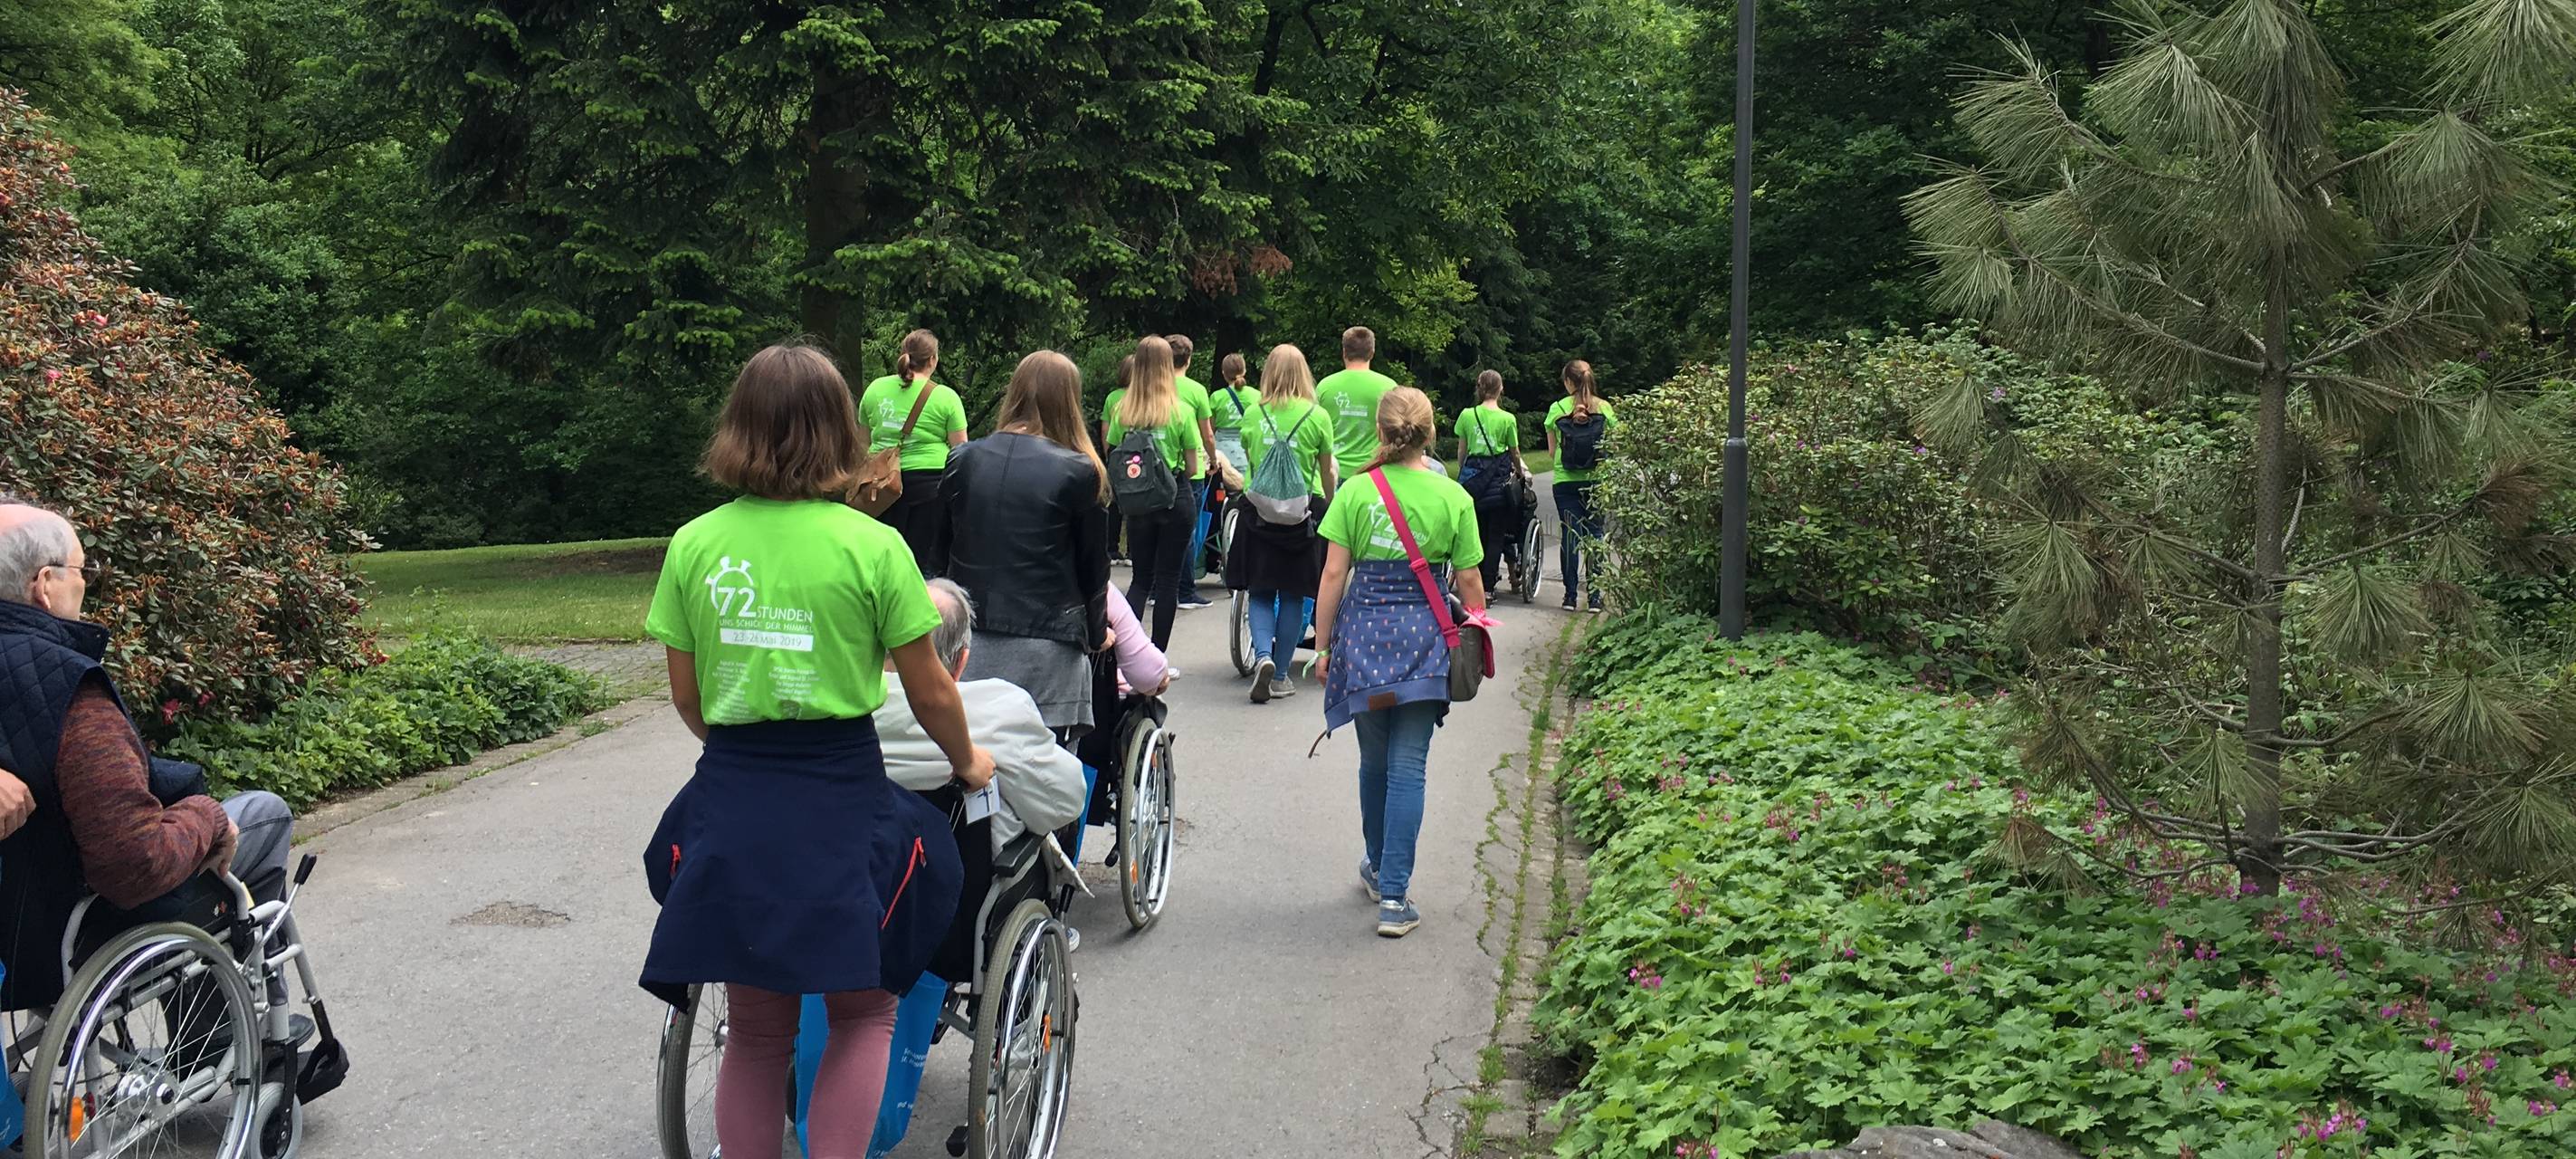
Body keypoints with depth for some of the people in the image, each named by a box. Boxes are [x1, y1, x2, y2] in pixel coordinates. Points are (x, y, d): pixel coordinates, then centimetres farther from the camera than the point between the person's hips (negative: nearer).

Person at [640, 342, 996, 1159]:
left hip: (731, 808, 3)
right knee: (861, 1013, 16)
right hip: (841, 805, -3)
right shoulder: (871, 545, -8)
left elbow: (687, 698, 6)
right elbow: (931, 694, -2)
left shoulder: (693, 546, 0)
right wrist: (967, 762, 17)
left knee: (756, 1028, 17)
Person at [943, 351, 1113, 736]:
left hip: (967, 633, 4)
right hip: (1044, 641, -4)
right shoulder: (1080, 473, -5)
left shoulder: (965, 460, 6)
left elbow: (941, 550, 12)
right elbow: (1093, 564, 4)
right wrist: (1096, 632, 19)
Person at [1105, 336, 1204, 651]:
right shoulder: (1182, 411, -9)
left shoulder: (1122, 410, -3)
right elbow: (1192, 468, -6)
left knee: (1141, 578, 15)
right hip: (1174, 502, -3)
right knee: (1168, 580, 7)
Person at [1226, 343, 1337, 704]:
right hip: (1303, 511, -1)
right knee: (1293, 596, 7)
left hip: (1259, 510, 1)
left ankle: (1263, 655, -12)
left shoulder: (1253, 414, 1)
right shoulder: (1318, 416, -3)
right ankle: (1280, 675, 11)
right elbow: (1327, 471, 5)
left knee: (1260, 592, 10)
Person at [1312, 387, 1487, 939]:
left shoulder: (1356, 491, -4)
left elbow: (1334, 574, -3)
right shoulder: (1453, 498, -4)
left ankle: (1377, 867, 36)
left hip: (1363, 630, 1)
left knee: (1374, 760, 19)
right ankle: (1393, 895, -3)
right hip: (1423, 635, -1)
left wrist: (1323, 645, 5)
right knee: (1408, 767, 1)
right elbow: (1470, 584, 0)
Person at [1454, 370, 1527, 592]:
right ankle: (1488, 587, 2)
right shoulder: (1508, 419, -5)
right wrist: (1521, 471, 24)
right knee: (1496, 536, 4)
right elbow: (1515, 453, 5)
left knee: (1475, 533, 12)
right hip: (1499, 478, -2)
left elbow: (1462, 451, 6)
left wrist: (1462, 473, 20)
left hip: (1472, 475, 2)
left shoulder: (1467, 415, 0)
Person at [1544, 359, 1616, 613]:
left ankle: (1570, 594, 1)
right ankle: (1595, 596, 3)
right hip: (1597, 478, 1)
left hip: (1565, 480, -1)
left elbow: (1551, 451, 5)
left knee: (1570, 534, 2)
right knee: (1594, 535, 5)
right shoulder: (1605, 408, 2)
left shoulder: (1557, 409, -1)